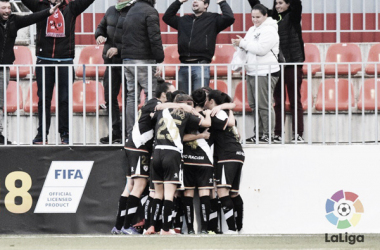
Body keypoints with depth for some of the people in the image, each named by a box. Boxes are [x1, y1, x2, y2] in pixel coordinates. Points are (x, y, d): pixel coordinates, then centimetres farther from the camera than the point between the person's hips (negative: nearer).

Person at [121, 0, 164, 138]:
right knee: (151, 95, -6)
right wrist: (160, 60, -12)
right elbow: (155, 38, -16)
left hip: (127, 59, 8)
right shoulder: (150, 12, -9)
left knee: (131, 97, 9)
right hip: (143, 60, -8)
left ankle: (130, 133, 8)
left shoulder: (131, 11, 17)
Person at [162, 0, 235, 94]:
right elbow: (167, 17, 30)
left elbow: (229, 18, -8)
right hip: (184, 67, 5)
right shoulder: (184, 20, 20)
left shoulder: (213, 19, 6)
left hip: (201, 66, -5)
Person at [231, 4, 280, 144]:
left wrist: (243, 43, -14)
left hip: (265, 73, -9)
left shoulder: (269, 30, -9)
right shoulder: (252, 30, 19)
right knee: (254, 104, 10)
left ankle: (268, 135, -5)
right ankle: (258, 133, 16)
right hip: (252, 72, 9)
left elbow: (261, 49, -20)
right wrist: (239, 44, 1)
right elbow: (248, 48, 22)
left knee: (264, 105, -9)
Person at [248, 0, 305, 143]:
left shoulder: (292, 17, 3)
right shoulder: (272, 17, 13)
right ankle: (278, 134, 8)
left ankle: (298, 133, 1)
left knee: (295, 99, -1)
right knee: (278, 100, 5)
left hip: (293, 63, -4)